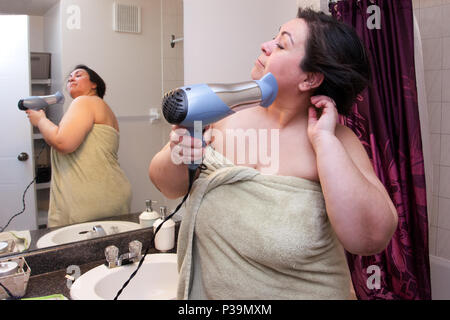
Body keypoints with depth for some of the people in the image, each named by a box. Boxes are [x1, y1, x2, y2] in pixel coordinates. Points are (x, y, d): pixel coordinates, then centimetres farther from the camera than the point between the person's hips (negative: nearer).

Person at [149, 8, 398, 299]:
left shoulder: (336, 140, -17)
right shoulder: (231, 119, -9)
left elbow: (371, 239, -30)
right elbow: (168, 186, -4)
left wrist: (323, 139, -28)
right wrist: (176, 157, -25)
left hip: (302, 292, -2)